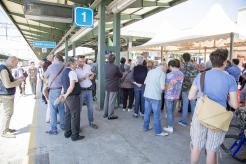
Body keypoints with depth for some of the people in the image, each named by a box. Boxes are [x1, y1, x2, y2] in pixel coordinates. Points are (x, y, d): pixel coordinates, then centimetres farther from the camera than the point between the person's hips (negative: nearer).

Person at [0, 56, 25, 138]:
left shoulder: (7, 69, 11)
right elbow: (7, 85, -25)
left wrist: (19, 79, 6)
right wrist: (19, 81, -15)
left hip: (9, 95, 10)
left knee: (9, 113, 18)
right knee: (7, 114, -2)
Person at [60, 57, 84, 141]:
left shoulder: (64, 72, 14)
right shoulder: (72, 72, -15)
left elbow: (63, 85, 16)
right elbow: (72, 86, -23)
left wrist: (63, 94, 11)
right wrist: (66, 95, -14)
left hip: (67, 97, 9)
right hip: (73, 96, -9)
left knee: (68, 115, 17)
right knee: (75, 115, 0)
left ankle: (67, 133, 28)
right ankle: (75, 135, 9)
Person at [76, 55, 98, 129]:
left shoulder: (88, 66, 5)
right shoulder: (75, 69, -10)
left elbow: (92, 74, 22)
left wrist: (91, 77, 0)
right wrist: (82, 78, -25)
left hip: (89, 90, 5)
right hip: (80, 90, -5)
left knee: (90, 107, 12)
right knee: (79, 108, 3)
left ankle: (91, 122, 28)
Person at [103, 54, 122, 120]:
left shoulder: (106, 65, -1)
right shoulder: (115, 67, -19)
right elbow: (120, 75, -5)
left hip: (106, 86, 7)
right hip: (113, 87, -6)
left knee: (106, 100, 16)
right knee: (111, 101, 1)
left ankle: (105, 114, 27)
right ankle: (110, 115, 10)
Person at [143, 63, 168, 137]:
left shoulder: (150, 71, 10)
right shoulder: (162, 73, -9)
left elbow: (145, 82, 19)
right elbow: (162, 87, -15)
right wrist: (164, 87, 6)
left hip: (147, 95, 7)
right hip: (155, 96, -6)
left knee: (147, 112, 17)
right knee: (157, 114, 4)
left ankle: (146, 127, 30)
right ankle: (158, 131, 14)